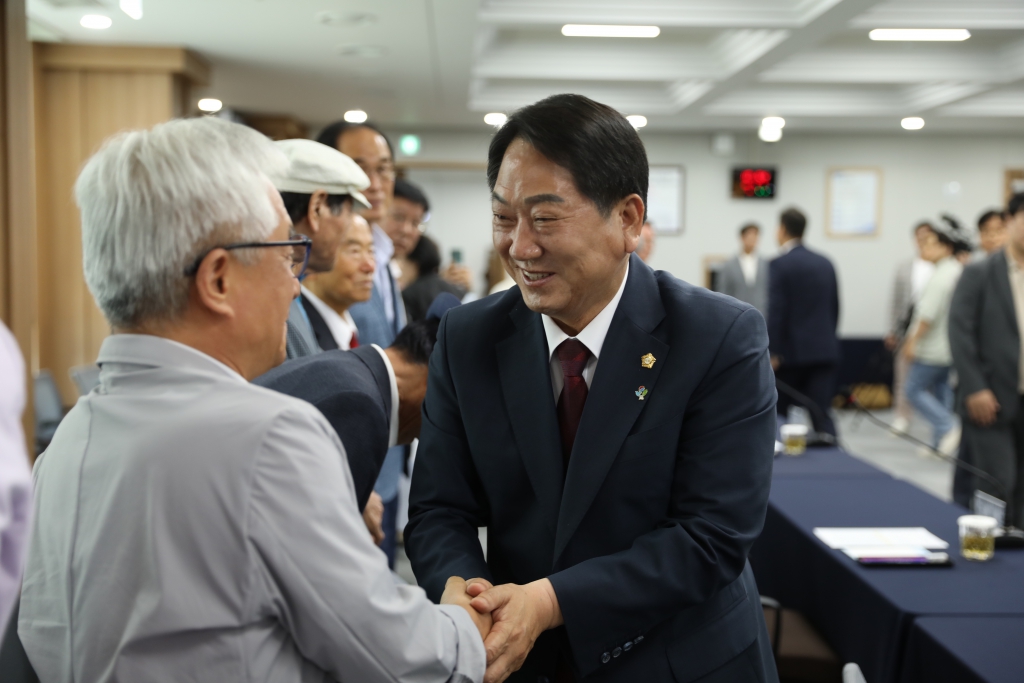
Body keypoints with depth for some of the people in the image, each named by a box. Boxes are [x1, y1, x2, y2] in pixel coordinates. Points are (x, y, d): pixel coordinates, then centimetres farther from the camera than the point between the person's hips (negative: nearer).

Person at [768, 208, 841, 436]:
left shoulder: (780, 264, -8)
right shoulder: (825, 263, 10)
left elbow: (776, 310, -14)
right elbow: (834, 308, 14)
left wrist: (774, 353, -12)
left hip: (792, 350, -4)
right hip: (825, 349, 5)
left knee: (780, 414, 11)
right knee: (821, 413, -1)